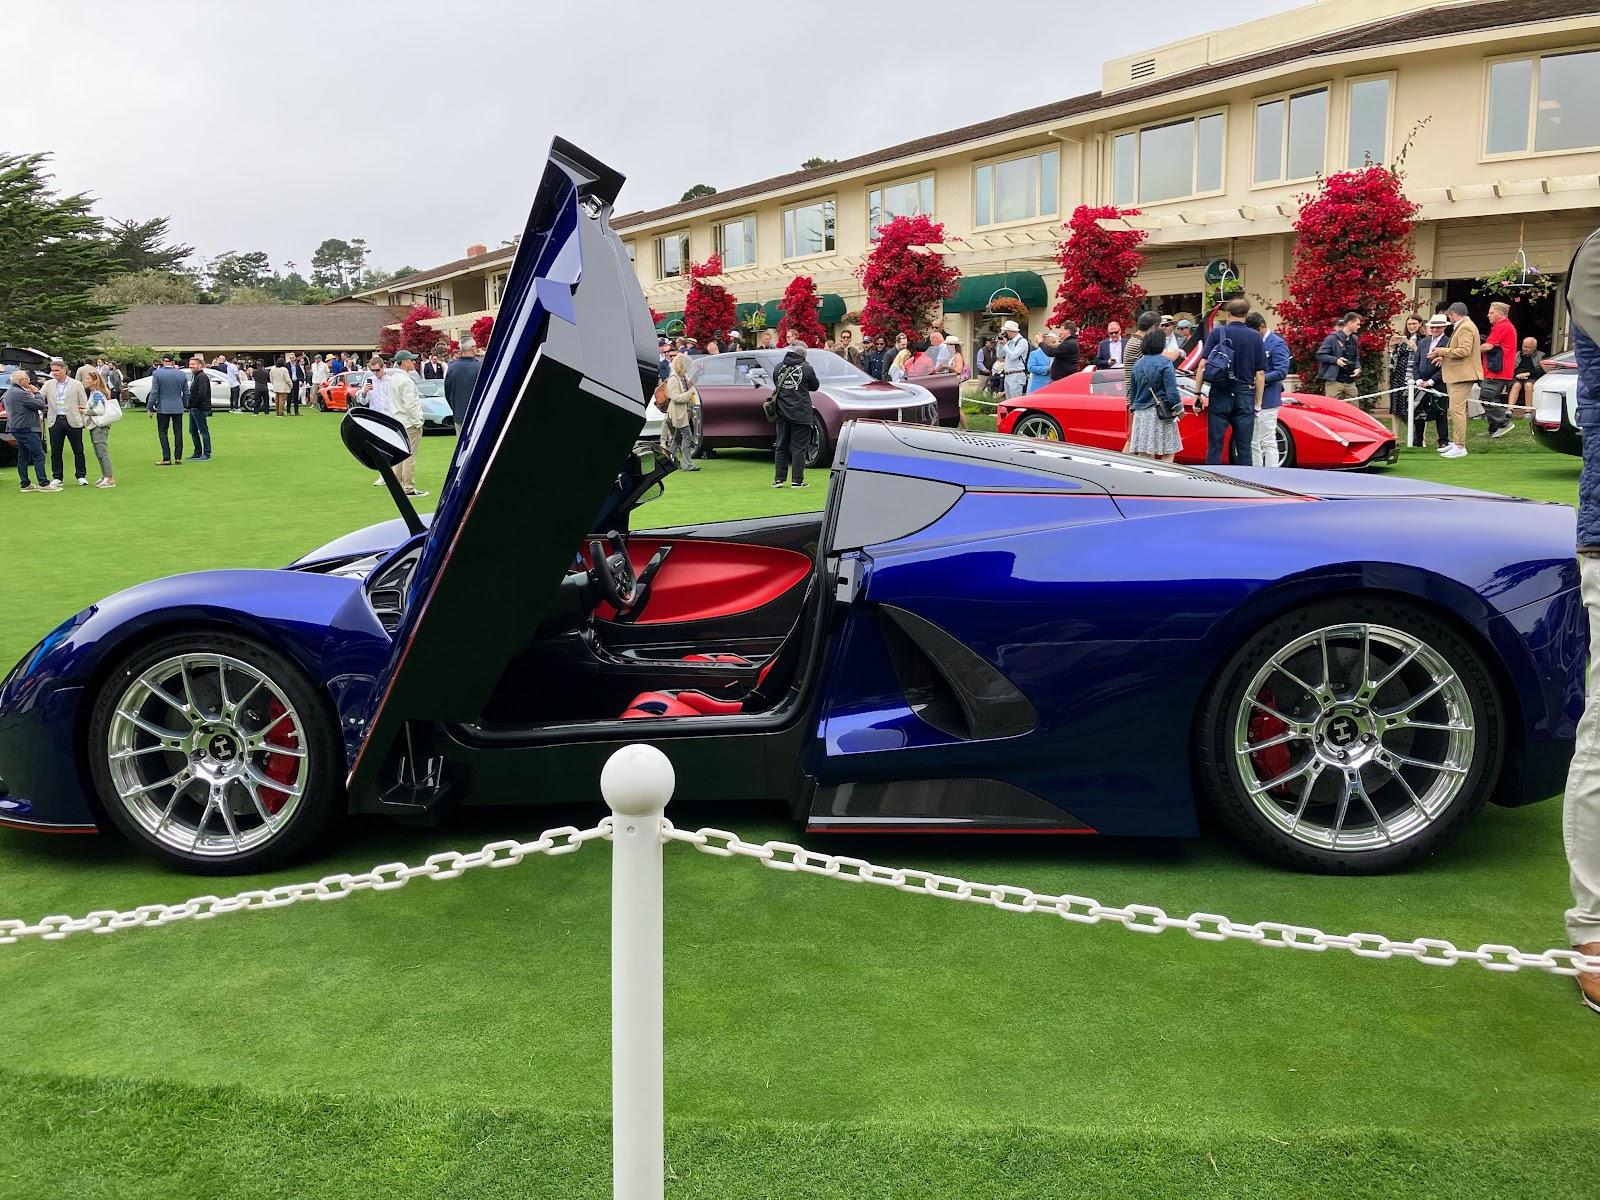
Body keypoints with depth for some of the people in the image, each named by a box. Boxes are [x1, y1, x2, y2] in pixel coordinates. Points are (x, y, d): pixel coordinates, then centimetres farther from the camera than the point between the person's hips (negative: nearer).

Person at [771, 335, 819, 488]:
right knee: (799, 447, 1)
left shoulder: (779, 367, 1)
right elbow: (815, 386, 4)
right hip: (801, 414, -3)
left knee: (781, 446, 12)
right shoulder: (806, 368, -9)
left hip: (782, 413, 4)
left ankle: (778, 479, 11)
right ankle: (797, 480, 0)